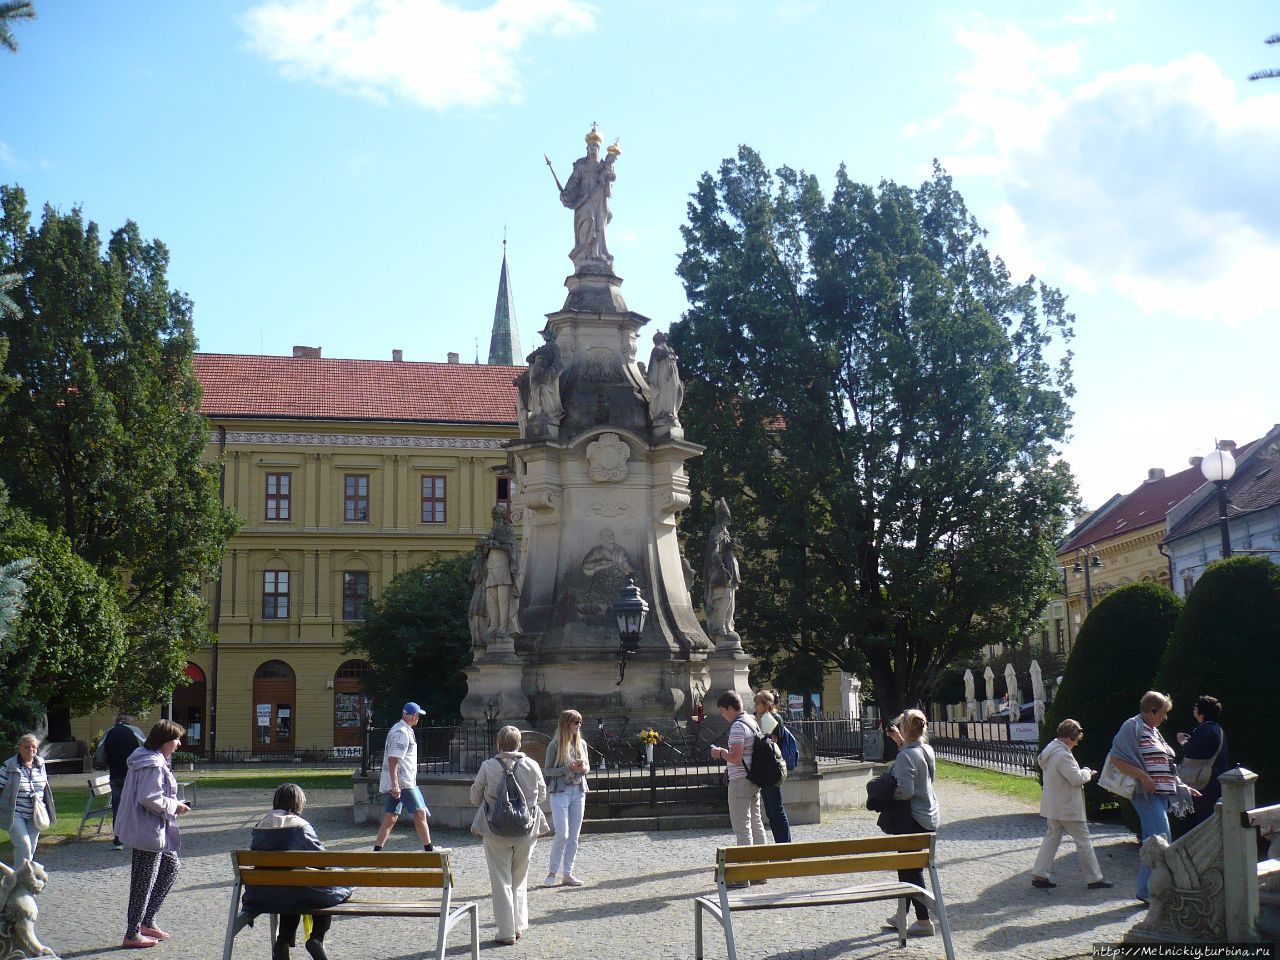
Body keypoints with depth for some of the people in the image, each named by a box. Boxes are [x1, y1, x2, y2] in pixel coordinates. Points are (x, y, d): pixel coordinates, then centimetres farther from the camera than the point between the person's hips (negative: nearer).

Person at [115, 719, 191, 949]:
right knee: (145, 880, -1)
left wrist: (173, 805, 12)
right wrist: (174, 806, -15)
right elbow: (149, 798, -27)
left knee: (171, 867, 19)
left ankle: (147, 922, 24)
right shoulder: (153, 764, -21)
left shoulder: (153, 759, 11)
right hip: (149, 832, -11)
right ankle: (132, 934, 9)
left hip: (157, 830, 11)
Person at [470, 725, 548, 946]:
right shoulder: (532, 766, -5)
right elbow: (542, 795, 9)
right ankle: (519, 926, 24)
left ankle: (506, 932, 7)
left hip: (496, 831, -2)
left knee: (501, 881, 6)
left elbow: (475, 797, 1)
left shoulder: (488, 766, -10)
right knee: (520, 880, 19)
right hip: (526, 831, 2)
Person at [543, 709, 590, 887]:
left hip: (578, 792, 5)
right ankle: (552, 872, 7)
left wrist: (584, 768, -6)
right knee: (562, 834, -10)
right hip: (560, 792, -5)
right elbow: (547, 770, -7)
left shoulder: (581, 744, 8)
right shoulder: (555, 745, -8)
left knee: (574, 836, 6)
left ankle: (568, 874, 13)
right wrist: (569, 768, -18)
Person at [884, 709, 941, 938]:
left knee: (911, 869, 0)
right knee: (907, 865, 19)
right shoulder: (927, 750, 4)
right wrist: (900, 742, 16)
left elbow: (905, 792, -25)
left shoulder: (905, 756, -21)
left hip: (912, 820, -9)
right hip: (929, 816, 9)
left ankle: (923, 921, 3)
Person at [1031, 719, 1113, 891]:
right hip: (1067, 806, -10)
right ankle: (1094, 878, 9)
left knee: (1052, 837, 14)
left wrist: (1082, 773, 13)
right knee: (1083, 841, 1)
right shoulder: (1063, 755, -24)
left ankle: (1039, 875, 10)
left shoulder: (1050, 749, 8)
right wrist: (1087, 772, -3)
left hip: (1053, 804, 10)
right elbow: (1076, 778, -25)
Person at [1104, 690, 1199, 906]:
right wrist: (1143, 776, -20)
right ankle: (1149, 892, -12)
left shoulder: (1154, 732, 22)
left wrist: (1183, 788, 28)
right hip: (1147, 794, -9)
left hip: (1162, 794, 9)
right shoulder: (1133, 727, -7)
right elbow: (1115, 758, -15)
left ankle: (1146, 890, 14)